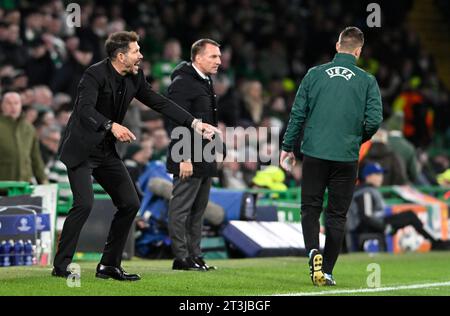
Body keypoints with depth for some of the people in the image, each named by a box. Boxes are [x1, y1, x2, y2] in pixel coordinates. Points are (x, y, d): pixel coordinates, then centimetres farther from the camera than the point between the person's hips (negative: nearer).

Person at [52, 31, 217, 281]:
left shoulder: (134, 78, 3)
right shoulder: (95, 75, -19)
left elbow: (159, 103, 10)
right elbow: (85, 109, -32)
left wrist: (195, 123, 5)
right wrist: (111, 126, -47)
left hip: (106, 151, 8)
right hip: (81, 148, -8)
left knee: (130, 204, 4)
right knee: (84, 203, -21)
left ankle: (109, 265, 12)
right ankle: (60, 266, -10)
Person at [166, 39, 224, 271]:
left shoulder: (205, 83, 18)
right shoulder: (182, 83, -12)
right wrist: (184, 158, -23)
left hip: (204, 159, 10)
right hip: (188, 159, -10)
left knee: (198, 209, 11)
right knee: (181, 208, -4)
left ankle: (195, 256, 16)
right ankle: (181, 258, -2)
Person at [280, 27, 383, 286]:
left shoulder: (315, 74, 3)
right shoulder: (367, 81, 0)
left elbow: (298, 114, 3)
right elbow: (374, 120, -6)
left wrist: (288, 147, 11)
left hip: (314, 154, 0)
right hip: (347, 158, 0)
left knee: (310, 208, 11)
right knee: (337, 215, 9)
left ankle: (313, 250, -14)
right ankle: (327, 271, 7)